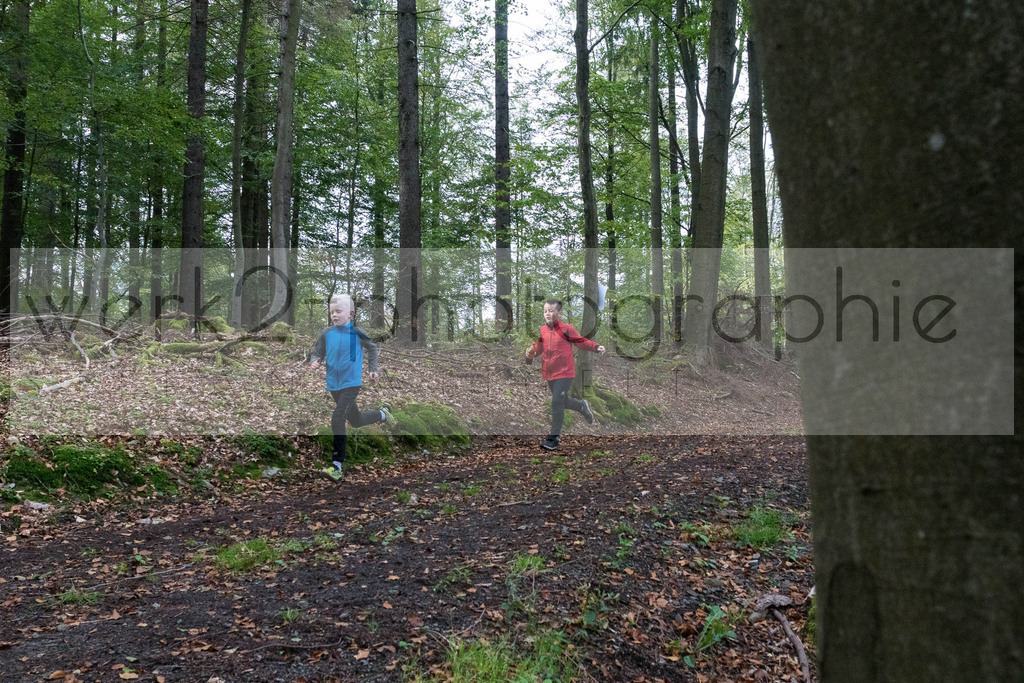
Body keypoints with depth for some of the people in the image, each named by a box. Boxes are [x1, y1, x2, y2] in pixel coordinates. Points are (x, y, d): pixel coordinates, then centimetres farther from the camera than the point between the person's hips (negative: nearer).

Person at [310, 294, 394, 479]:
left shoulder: (357, 333, -8)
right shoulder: (326, 333, -1)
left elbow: (372, 348, 9)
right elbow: (317, 352, 7)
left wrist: (373, 369, 6)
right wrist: (314, 362, -15)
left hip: (352, 383, -5)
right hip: (334, 384, 5)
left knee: (337, 419, -18)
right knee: (356, 421, 19)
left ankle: (337, 466, -12)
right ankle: (383, 414, 50)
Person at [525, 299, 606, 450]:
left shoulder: (567, 329, -10)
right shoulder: (542, 330, 4)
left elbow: (581, 341, -1)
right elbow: (539, 347, 12)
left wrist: (596, 347, -15)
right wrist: (532, 352, -10)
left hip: (565, 373, -6)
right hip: (549, 374, 6)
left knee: (557, 402, -12)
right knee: (563, 401, 20)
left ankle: (554, 437, -2)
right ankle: (582, 406, 51)